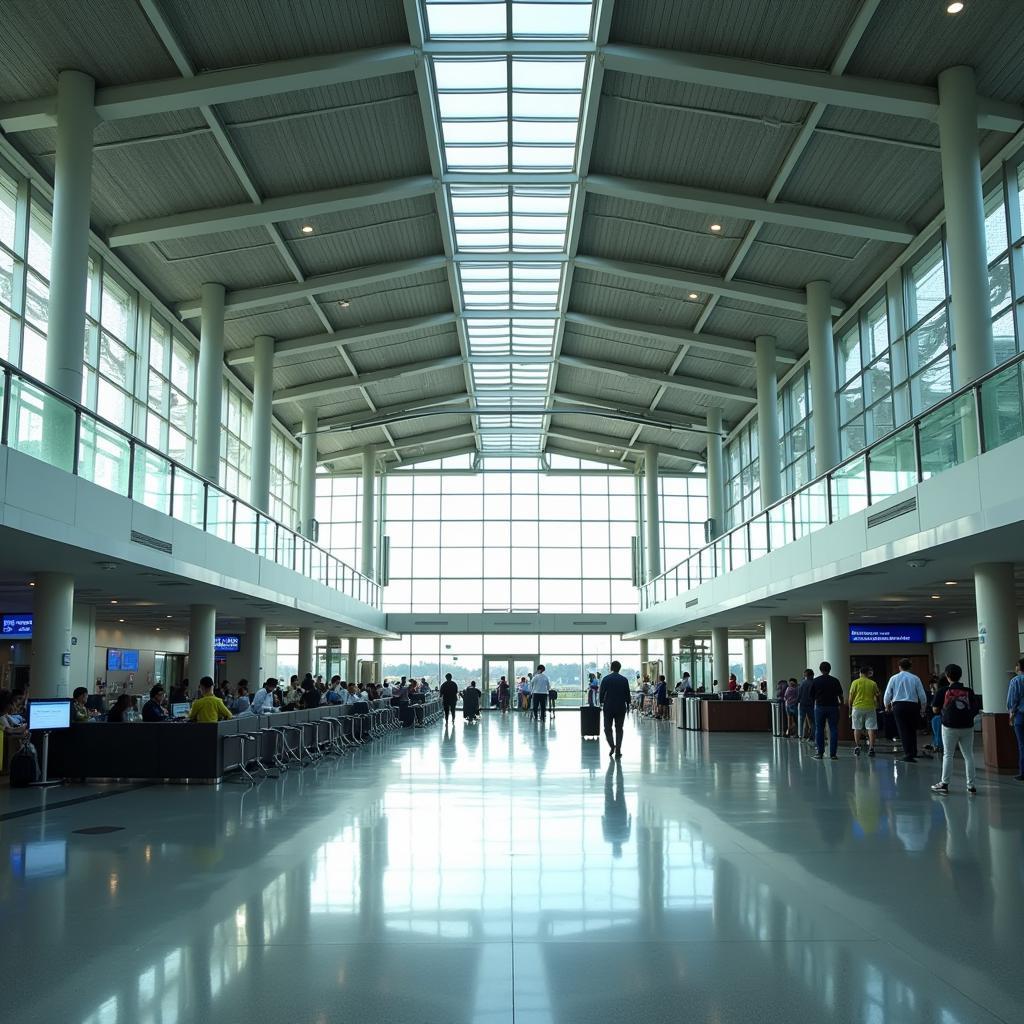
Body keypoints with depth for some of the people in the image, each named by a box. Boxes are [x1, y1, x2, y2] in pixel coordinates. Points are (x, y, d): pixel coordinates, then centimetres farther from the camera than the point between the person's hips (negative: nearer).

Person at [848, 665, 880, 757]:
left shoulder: (855, 682, -1)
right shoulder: (873, 683, 3)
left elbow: (851, 697, -1)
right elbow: (876, 697, 6)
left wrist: (850, 709, 7)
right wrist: (876, 706, 21)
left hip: (857, 708, 0)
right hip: (870, 708, 1)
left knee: (857, 728, 9)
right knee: (871, 728, 1)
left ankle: (857, 747, 6)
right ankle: (871, 748, -6)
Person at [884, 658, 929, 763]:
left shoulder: (894, 678, 2)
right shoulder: (915, 678, 0)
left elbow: (887, 695, 3)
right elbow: (922, 695, 0)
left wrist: (887, 706, 23)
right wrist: (923, 708, 17)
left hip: (898, 706, -1)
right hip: (913, 706, 1)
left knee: (903, 730, 3)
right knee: (912, 730, 16)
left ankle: (908, 753, -1)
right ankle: (914, 753, 20)